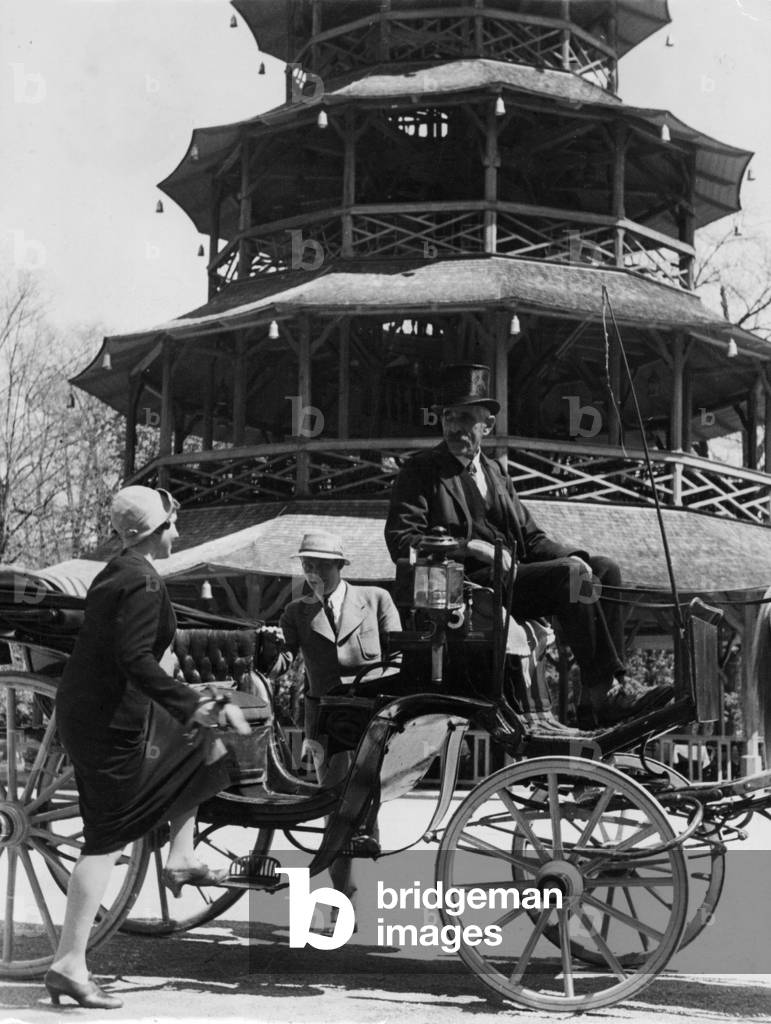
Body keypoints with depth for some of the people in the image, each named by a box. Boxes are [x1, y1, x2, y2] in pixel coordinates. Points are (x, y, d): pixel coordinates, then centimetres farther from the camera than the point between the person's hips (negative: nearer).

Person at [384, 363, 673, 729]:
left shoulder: (496, 473, 25)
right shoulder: (421, 470, 4)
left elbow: (531, 537, 20)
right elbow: (400, 541, -8)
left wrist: (571, 556, -2)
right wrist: (469, 546, -18)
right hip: (467, 584, -7)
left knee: (605, 569, -10)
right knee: (568, 574, -25)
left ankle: (598, 700, -19)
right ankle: (603, 693, -26)